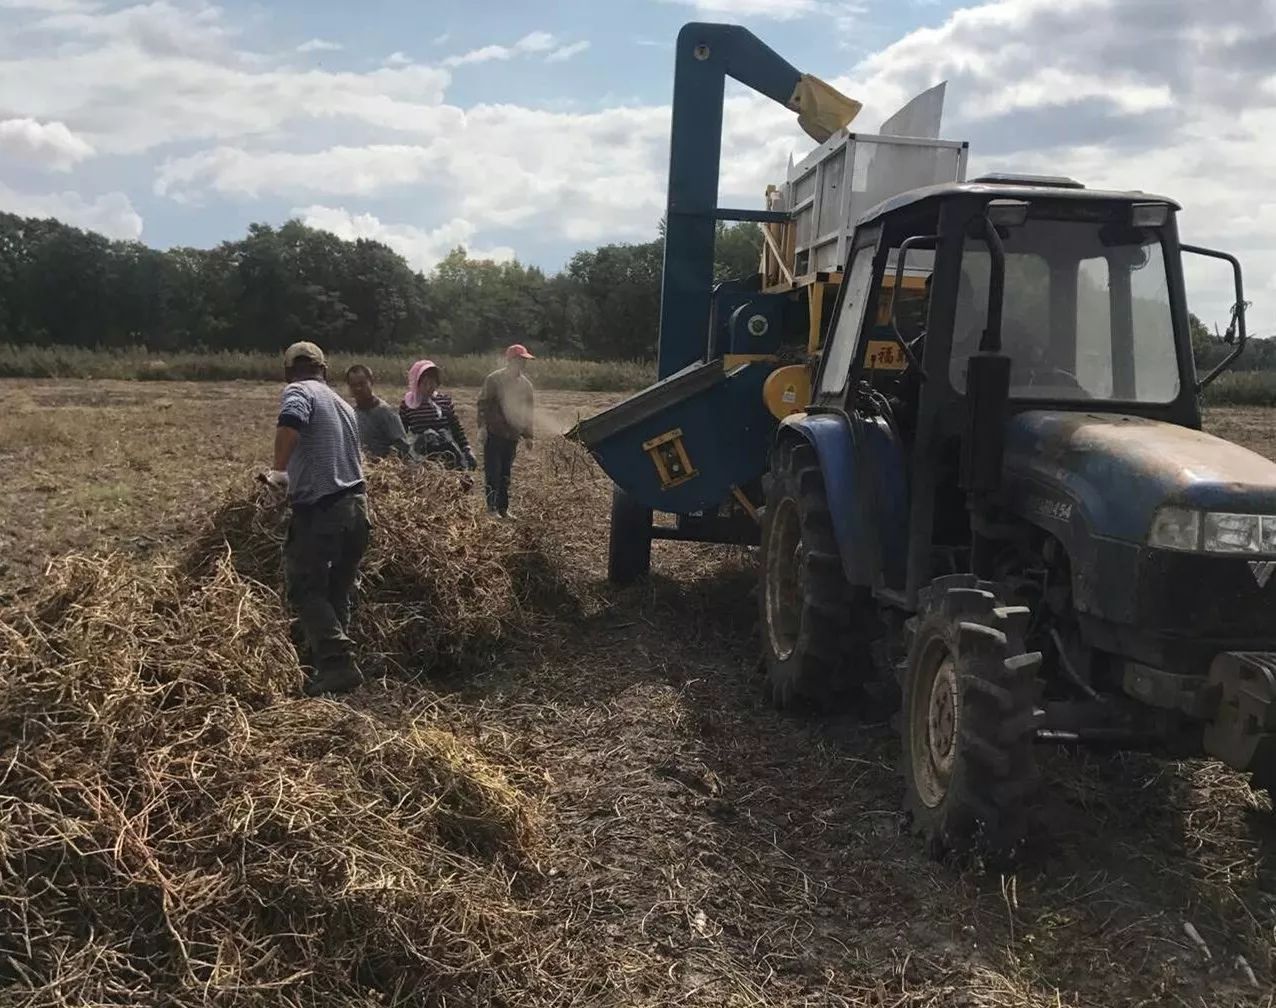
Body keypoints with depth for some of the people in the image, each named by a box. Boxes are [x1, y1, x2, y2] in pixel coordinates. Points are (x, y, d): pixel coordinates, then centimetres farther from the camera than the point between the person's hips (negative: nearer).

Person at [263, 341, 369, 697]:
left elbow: (289, 426, -25)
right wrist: (292, 477, 38)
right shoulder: (343, 405, 19)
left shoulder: (298, 392, -3)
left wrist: (279, 470, -7)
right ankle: (320, 654, 25)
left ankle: (337, 663, -10)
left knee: (304, 590, 2)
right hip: (356, 505, 7)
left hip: (318, 510, -7)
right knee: (336, 593, 18)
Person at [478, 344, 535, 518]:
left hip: (512, 435, 6)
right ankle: (491, 508, -1)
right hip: (494, 433, -6)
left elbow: (529, 410, 19)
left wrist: (529, 434, 17)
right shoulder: (494, 379, -7)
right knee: (493, 471, -6)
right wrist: (483, 426, -16)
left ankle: (503, 508, 17)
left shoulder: (525, 383, 11)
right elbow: (483, 403, -9)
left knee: (506, 473, 10)